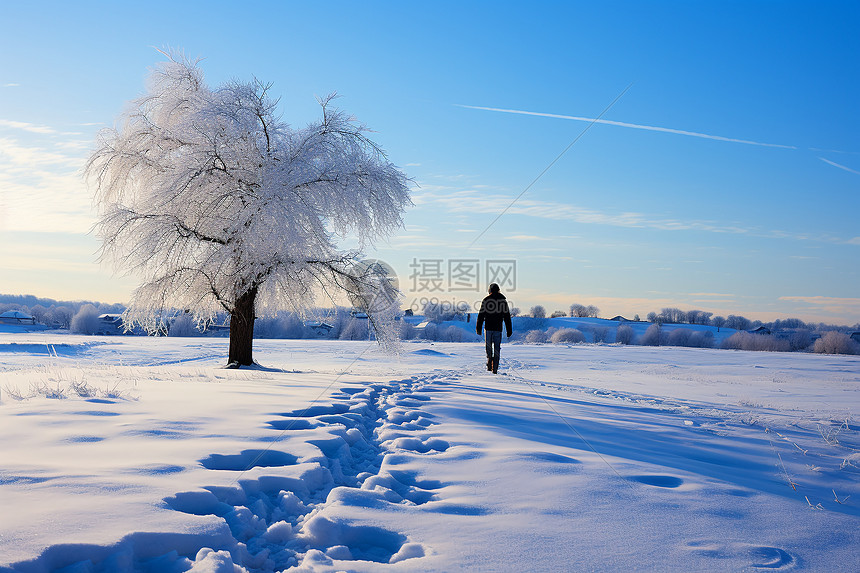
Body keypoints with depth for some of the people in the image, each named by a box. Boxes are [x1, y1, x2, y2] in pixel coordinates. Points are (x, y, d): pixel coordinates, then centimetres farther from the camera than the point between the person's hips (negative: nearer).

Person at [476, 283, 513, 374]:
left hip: (488, 327, -1)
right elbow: (507, 316, 5)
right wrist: (509, 330, 9)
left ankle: (489, 363, -8)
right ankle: (495, 368, 0)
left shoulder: (486, 300, 1)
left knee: (489, 347, 12)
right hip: (498, 328, 1)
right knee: (497, 349, 5)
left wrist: (478, 328, 5)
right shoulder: (503, 300, 4)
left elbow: (481, 315, -1)